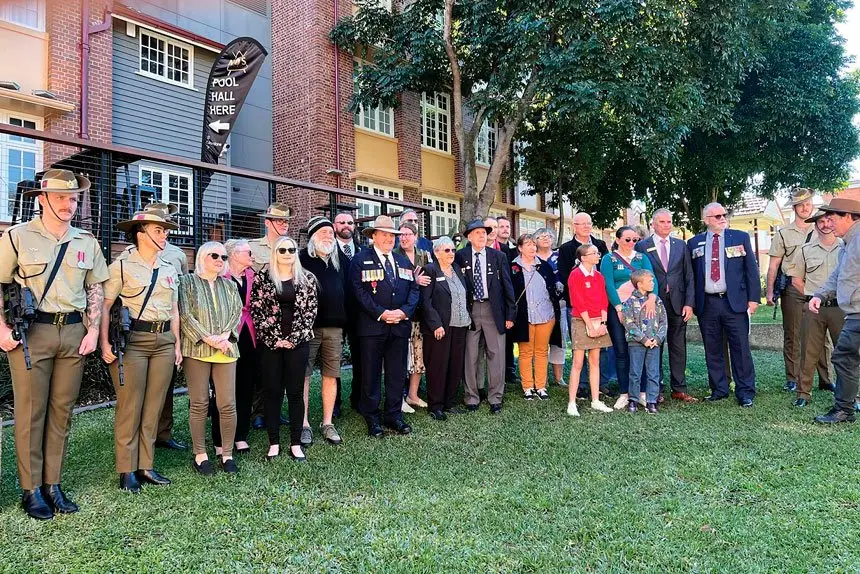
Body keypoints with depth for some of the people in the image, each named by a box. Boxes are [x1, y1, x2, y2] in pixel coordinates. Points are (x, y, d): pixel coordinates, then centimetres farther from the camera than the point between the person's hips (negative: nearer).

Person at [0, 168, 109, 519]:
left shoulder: (86, 242, 10)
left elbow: (96, 289, 14)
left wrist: (93, 331, 6)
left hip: (74, 333, 3)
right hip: (31, 332, -3)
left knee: (62, 411, 8)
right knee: (30, 412, 2)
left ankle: (53, 484, 19)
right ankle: (31, 489, 13)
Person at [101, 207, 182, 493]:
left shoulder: (169, 270, 15)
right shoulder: (122, 266, -2)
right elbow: (105, 307, -6)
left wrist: (176, 344, 14)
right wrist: (105, 343, -14)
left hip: (164, 341, 5)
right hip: (132, 340, -5)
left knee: (154, 407, 7)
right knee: (129, 407, -2)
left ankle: (145, 466, 16)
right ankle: (127, 470, 9)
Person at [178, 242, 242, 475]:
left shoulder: (229, 286, 17)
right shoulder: (187, 281, 4)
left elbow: (237, 313, 9)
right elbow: (185, 315, -5)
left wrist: (224, 336, -9)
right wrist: (208, 338, -13)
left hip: (226, 351, 3)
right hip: (197, 350, -3)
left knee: (227, 404, 1)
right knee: (199, 403, 2)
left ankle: (227, 454, 12)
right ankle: (200, 454, 13)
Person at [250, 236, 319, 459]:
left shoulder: (307, 278, 5)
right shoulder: (262, 277, 2)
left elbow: (310, 311, 1)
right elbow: (256, 310, -1)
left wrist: (294, 338, -7)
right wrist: (274, 338, -7)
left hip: (298, 342, 0)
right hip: (270, 343, 0)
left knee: (296, 392, 4)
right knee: (271, 392, 5)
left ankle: (296, 444, 13)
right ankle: (273, 443, 15)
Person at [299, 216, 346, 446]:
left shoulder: (339, 261, 15)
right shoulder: (302, 258, -1)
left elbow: (346, 291, 20)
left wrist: (344, 322, 13)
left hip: (334, 326, 5)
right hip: (307, 325, -4)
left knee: (331, 375, 7)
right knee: (304, 375, 0)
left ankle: (327, 423, 17)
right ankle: (304, 425, 9)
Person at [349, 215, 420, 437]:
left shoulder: (404, 262, 16)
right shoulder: (360, 260, 0)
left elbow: (414, 290, 10)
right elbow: (359, 291, -10)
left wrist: (404, 311, -8)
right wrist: (381, 313, -16)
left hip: (400, 325, 5)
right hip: (372, 326, -4)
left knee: (397, 374, 9)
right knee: (371, 374, 3)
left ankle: (393, 415, 21)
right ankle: (372, 418, 14)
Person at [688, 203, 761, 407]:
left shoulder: (740, 237, 6)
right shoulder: (694, 243, 8)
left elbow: (751, 269, 4)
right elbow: (691, 275, 10)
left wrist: (753, 298, -3)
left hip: (734, 302, -1)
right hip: (706, 304, 2)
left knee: (740, 348, 0)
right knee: (712, 350, 8)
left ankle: (745, 392, 9)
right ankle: (719, 389, 20)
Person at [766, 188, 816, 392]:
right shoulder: (783, 234, 6)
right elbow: (773, 266, 5)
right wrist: (770, 292, -3)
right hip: (792, 289, -1)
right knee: (792, 336, 3)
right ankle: (792, 379, 9)